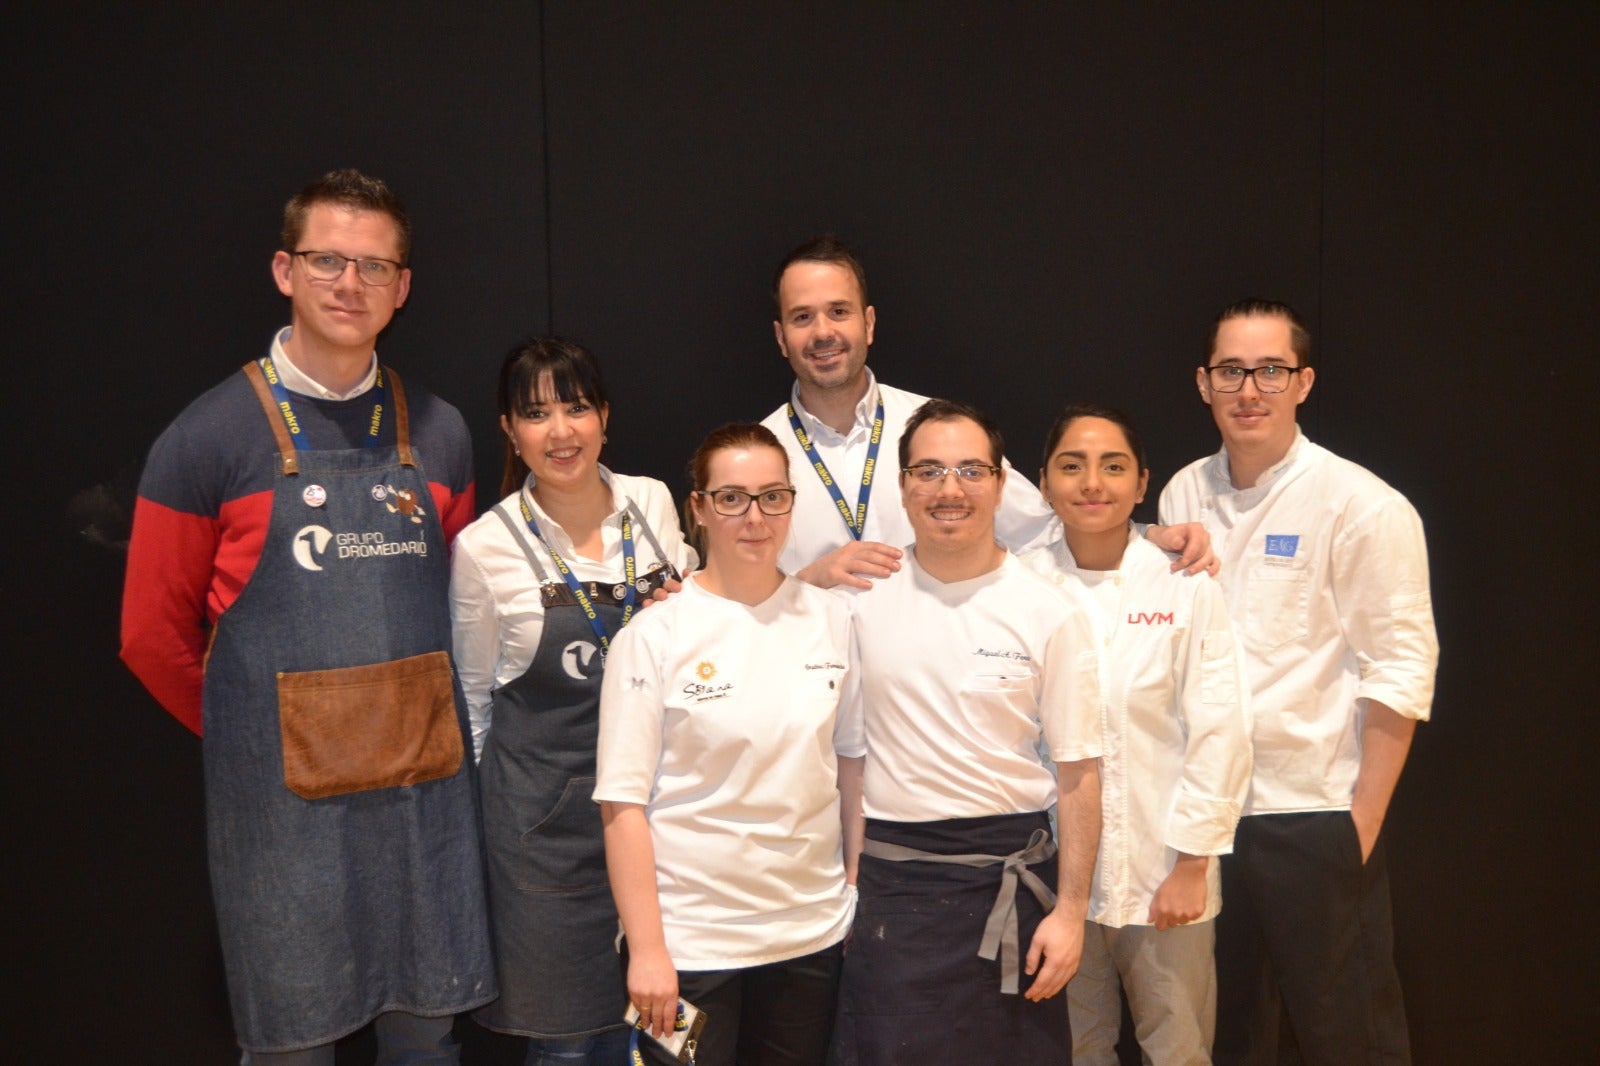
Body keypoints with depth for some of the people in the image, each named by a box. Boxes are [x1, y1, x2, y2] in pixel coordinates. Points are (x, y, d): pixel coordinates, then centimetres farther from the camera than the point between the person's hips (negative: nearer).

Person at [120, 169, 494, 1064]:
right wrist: (251, 732, 7)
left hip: (428, 788, 3)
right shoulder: (211, 437, -5)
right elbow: (155, 633, 1)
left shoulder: (439, 433, 5)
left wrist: (419, 715, 10)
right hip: (284, 798, -3)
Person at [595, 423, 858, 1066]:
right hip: (690, 940, -3)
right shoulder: (654, 636, -9)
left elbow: (854, 765, 9)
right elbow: (623, 802, -9)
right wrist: (646, 950, -11)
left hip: (812, 930, 3)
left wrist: (864, 896, 7)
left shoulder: (832, 621, 1)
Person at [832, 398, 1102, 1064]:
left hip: (1011, 878, -1)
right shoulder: (863, 601, 1)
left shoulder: (1048, 613, -4)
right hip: (889, 881, 1)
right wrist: (852, 878, 2)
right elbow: (849, 751, 6)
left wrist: (1070, 910, -6)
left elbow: (1076, 769, -3)